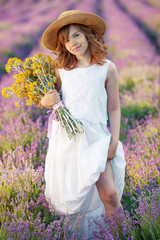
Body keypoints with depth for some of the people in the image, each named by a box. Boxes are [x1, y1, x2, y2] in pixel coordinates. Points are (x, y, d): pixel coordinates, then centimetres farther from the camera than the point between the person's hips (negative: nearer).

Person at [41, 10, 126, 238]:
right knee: (64, 191, 7)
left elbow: (114, 108, 5)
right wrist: (46, 101, -7)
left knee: (109, 194, -13)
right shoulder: (61, 69, 4)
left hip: (95, 136, -2)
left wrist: (114, 141, -1)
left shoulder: (107, 68, 0)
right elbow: (50, 98, 17)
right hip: (65, 136, 2)